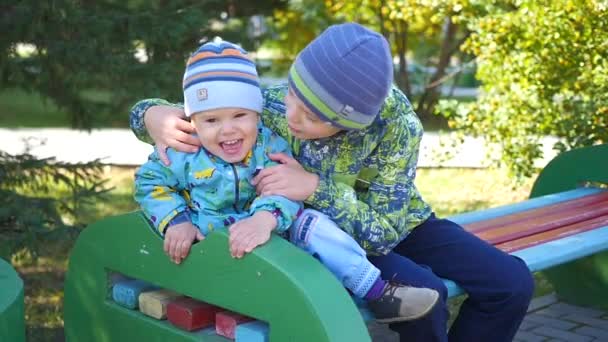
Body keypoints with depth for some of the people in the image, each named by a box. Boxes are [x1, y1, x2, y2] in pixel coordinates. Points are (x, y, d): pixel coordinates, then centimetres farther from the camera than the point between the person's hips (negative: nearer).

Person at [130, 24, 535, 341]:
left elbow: (384, 230, -29)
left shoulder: (396, 121, -28)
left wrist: (315, 186, -41)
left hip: (394, 225, 2)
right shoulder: (269, 107, -26)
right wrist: (155, 115, -36)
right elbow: (195, 114, -12)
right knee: (422, 293, -30)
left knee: (511, 281, -11)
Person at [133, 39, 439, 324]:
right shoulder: (184, 153, -9)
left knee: (310, 224, -24)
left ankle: (377, 292, -16)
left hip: (269, 232, 2)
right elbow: (150, 183, 4)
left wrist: (264, 219, -48)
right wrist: (175, 222, -14)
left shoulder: (271, 146, -10)